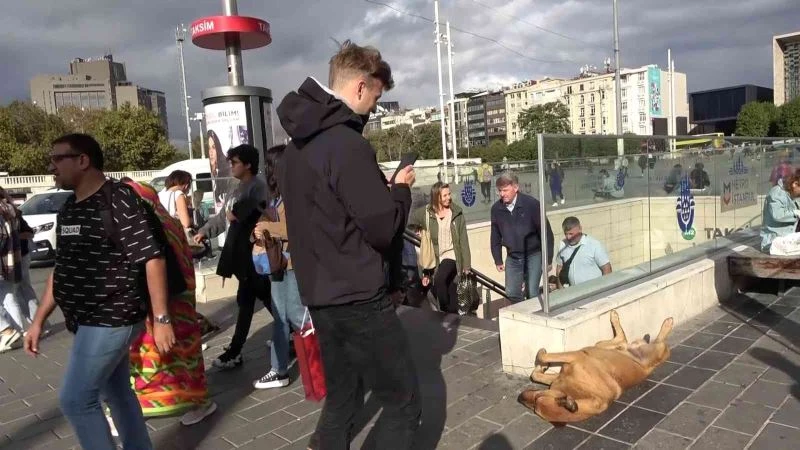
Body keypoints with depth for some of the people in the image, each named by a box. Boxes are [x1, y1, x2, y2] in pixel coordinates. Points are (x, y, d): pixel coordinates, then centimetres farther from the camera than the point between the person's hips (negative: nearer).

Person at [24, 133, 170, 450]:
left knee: (76, 400, -3)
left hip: (111, 320, -8)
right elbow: (61, 269, 18)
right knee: (117, 394, 17)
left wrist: (161, 319, -22)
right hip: (90, 321, 9)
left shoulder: (118, 200, -16)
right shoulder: (68, 209, 11)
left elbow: (152, 258, -20)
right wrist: (39, 320, 17)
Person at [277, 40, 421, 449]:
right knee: (402, 401, 3)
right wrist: (401, 188, 0)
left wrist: (380, 188, 14)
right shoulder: (348, 145, -19)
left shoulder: (297, 145, 10)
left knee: (341, 396, 20)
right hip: (358, 298, -9)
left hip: (318, 294, 9)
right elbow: (384, 228, -18)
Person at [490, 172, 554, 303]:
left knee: (532, 294, -8)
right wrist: (498, 260, 10)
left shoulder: (531, 204, -15)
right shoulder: (496, 209, -4)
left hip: (533, 255, -4)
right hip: (512, 257, 4)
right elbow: (495, 237, 8)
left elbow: (546, 232, -10)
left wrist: (548, 259, -8)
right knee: (511, 293, 5)